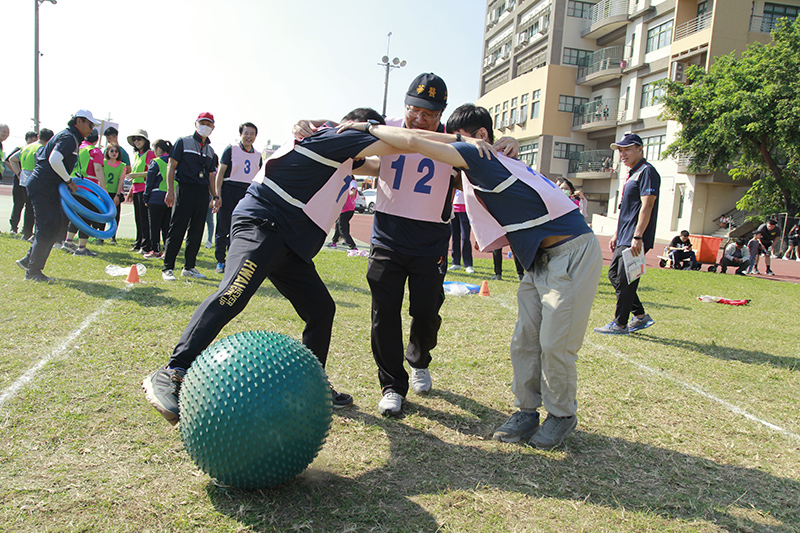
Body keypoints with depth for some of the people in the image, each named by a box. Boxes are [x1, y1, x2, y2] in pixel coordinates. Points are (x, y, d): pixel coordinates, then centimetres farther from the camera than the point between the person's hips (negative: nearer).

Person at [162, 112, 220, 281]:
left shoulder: (210, 151, 19)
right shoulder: (183, 142, 5)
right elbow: (171, 166, 0)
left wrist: (215, 196, 11)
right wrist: (170, 190, -10)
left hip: (203, 193, 5)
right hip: (185, 190, -5)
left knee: (196, 232, 7)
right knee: (177, 230, -7)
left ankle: (189, 267, 17)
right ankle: (168, 268, -2)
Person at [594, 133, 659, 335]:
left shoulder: (647, 171, -10)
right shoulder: (632, 174, 20)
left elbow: (646, 206, -19)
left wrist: (637, 237, -24)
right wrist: (617, 234, 22)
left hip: (635, 240, -10)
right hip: (624, 238, 10)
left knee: (625, 280, -6)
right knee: (614, 274, 12)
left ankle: (620, 324, 3)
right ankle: (641, 316, 19)